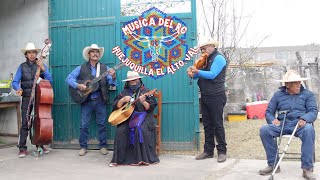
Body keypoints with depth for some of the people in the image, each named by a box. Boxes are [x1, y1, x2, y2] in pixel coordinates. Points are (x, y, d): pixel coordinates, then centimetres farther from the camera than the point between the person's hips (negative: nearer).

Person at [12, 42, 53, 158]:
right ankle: (22, 148, -1)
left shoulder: (41, 65, 6)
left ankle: (40, 145, 18)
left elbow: (50, 81, -3)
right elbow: (15, 82, 3)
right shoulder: (22, 67, 7)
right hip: (27, 98, -1)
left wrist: (43, 69, -15)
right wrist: (18, 88, -19)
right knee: (25, 123, -6)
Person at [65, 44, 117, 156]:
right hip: (86, 100, 0)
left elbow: (112, 84, -3)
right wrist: (78, 85, -18)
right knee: (84, 125, 3)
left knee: (102, 124, 6)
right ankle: (83, 147, 15)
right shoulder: (81, 68, 3)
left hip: (100, 100, 1)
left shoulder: (104, 68, 4)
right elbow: (69, 78, -2)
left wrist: (113, 77, -24)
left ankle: (103, 146, 17)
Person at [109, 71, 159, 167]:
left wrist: (143, 102, -22)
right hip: (127, 117, 3)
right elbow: (116, 106, 7)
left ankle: (143, 158, -23)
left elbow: (150, 108, -3)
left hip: (142, 117, -2)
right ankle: (119, 159, -16)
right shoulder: (124, 92, 14)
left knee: (140, 129, -33)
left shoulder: (145, 91, 5)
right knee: (121, 130, -25)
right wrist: (123, 100, -10)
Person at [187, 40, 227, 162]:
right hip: (205, 96, 8)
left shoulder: (218, 58, -7)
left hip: (216, 97, -8)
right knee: (207, 124, 10)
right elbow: (199, 75, 11)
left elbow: (212, 74, -19)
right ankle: (208, 150, 16)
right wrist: (192, 74, -10)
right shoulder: (206, 60, 17)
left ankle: (222, 151, 5)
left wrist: (197, 72, -26)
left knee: (218, 124, -3)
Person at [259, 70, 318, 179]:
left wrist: (304, 119, -21)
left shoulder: (307, 94, 14)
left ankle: (307, 168, -32)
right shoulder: (278, 95, 17)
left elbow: (313, 111, 2)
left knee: (309, 129, -38)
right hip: (282, 124, 2)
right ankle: (273, 165, -13)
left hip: (299, 125, -2)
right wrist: (273, 120, -10)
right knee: (264, 130, -26)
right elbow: (268, 112, 15)